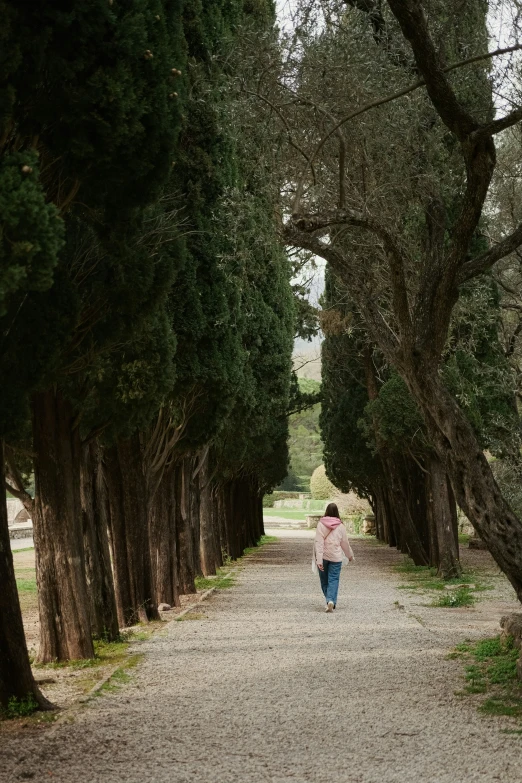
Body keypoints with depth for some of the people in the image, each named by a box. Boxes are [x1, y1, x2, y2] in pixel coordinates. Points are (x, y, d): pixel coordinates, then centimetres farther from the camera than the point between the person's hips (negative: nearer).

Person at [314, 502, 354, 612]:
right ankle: (331, 600, -20)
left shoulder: (321, 524, -6)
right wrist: (350, 556, 24)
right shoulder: (340, 526, -2)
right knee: (333, 580, -1)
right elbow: (345, 543, 7)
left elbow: (318, 543, -11)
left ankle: (329, 600, 20)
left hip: (323, 557, 0)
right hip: (336, 557, 0)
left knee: (324, 580, 15)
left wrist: (319, 559, -13)